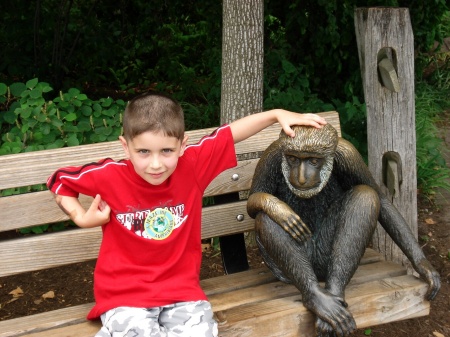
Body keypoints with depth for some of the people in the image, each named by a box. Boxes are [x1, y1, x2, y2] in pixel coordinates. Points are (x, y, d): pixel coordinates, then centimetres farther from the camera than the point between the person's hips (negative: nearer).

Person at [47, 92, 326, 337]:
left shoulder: (193, 166, -7)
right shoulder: (110, 176, -10)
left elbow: (232, 131, 5)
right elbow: (59, 180, 8)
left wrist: (277, 114, 3)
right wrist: (82, 218, -4)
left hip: (180, 288, 2)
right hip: (124, 295, -2)